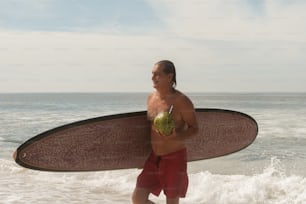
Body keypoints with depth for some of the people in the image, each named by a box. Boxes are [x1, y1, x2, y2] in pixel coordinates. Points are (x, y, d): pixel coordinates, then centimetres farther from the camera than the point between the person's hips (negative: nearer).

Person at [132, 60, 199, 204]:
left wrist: (176, 137, -29)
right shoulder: (151, 97, 5)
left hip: (175, 157, -6)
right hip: (154, 157, 6)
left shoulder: (181, 101, -16)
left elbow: (194, 129, -11)